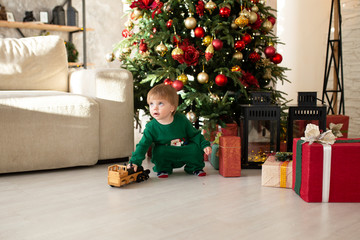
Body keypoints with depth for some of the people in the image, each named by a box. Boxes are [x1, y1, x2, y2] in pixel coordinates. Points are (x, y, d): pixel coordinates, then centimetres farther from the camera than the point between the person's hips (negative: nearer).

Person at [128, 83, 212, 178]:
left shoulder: (181, 120, -13)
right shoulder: (151, 127, -15)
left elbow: (194, 134, 0)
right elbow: (143, 145, -16)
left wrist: (204, 145, -12)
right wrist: (135, 161, -29)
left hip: (184, 155, 1)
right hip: (165, 158, -1)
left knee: (196, 148, -22)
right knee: (159, 151, -31)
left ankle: (195, 168, 8)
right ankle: (163, 169, 0)